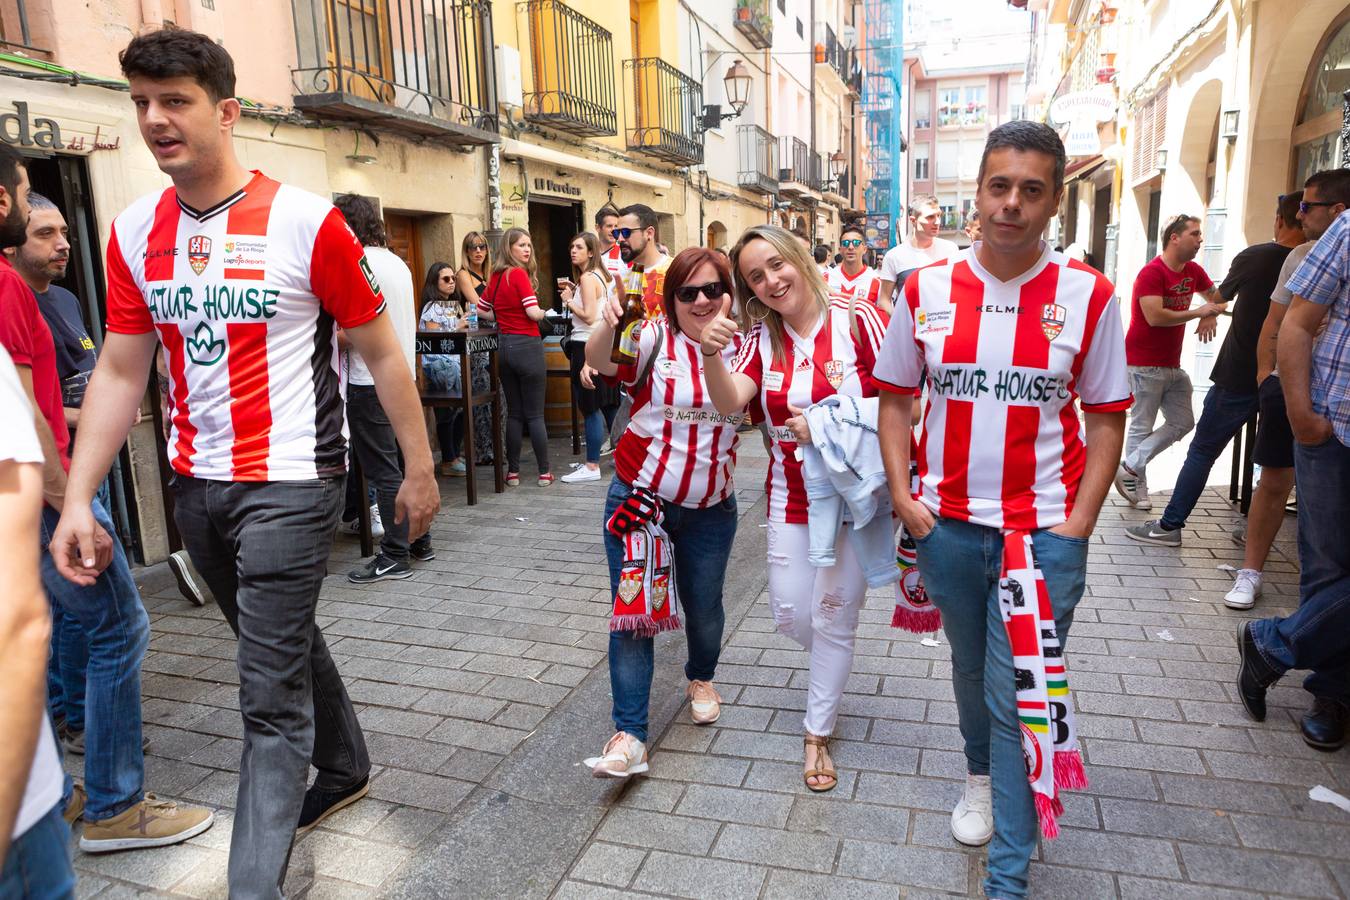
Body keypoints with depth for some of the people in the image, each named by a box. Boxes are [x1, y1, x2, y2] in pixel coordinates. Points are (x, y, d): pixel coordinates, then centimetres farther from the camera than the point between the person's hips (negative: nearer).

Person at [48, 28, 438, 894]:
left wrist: (419, 469, -6)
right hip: (196, 487, 6)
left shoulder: (306, 222, -11)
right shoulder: (134, 232, 5)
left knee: (271, 697, -2)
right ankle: (346, 768, 45)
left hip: (290, 483, -6)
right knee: (286, 642, 22)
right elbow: (119, 374, 7)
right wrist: (78, 498, 1)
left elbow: (383, 353, -6)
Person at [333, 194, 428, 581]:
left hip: (371, 383, -9)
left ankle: (394, 557, 3)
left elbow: (349, 334, -19)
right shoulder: (398, 262, 14)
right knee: (402, 462, 16)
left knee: (384, 471, -4)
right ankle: (418, 540, 24)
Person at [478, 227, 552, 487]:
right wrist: (543, 313, 2)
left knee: (514, 412, 12)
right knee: (535, 414, 0)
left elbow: (481, 310, 17)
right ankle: (544, 473, 6)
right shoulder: (519, 274, -11)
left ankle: (513, 472, 15)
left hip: (504, 346, 7)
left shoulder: (496, 276, 10)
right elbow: (533, 311, -18)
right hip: (527, 346, -6)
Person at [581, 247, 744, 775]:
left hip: (711, 508, 3)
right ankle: (629, 735, 6)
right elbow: (600, 360, -27)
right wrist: (606, 325, -50)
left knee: (704, 607, 17)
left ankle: (701, 679, 47)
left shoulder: (741, 346, 0)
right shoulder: (655, 339, -9)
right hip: (640, 497, -2)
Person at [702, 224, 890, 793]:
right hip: (791, 495, 3)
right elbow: (729, 403, -15)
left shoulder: (857, 320, -10)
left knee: (833, 617, 6)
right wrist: (711, 356, -34)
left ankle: (818, 734, 26)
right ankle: (835, 668, 45)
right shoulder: (762, 338, 1)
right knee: (790, 613, 8)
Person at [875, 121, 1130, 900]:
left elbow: (1106, 419, -1)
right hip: (948, 522, 2)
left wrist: (1079, 525, -8)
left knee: (1020, 696, 1)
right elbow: (896, 398, 5)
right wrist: (901, 491, -6)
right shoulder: (926, 289, -2)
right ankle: (981, 777, 49)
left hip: (1044, 530, -2)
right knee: (971, 669, 21)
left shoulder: (1090, 297, -6)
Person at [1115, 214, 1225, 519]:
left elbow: (1217, 297, 22)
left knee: (1183, 423, 7)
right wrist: (1197, 312, -15)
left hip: (1173, 365, 8)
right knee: (1142, 426, 1)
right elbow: (1154, 316, -26)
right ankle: (1138, 486, 12)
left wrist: (1212, 316, -2)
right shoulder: (1152, 273, -16)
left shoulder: (1193, 271, 8)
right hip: (1145, 364, -8)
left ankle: (1129, 468, 12)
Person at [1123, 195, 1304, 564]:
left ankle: (1170, 525, 9)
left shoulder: (1253, 257, -6)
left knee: (1202, 452, 6)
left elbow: (1222, 295, 13)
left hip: (1238, 377, -3)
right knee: (1279, 464, 11)